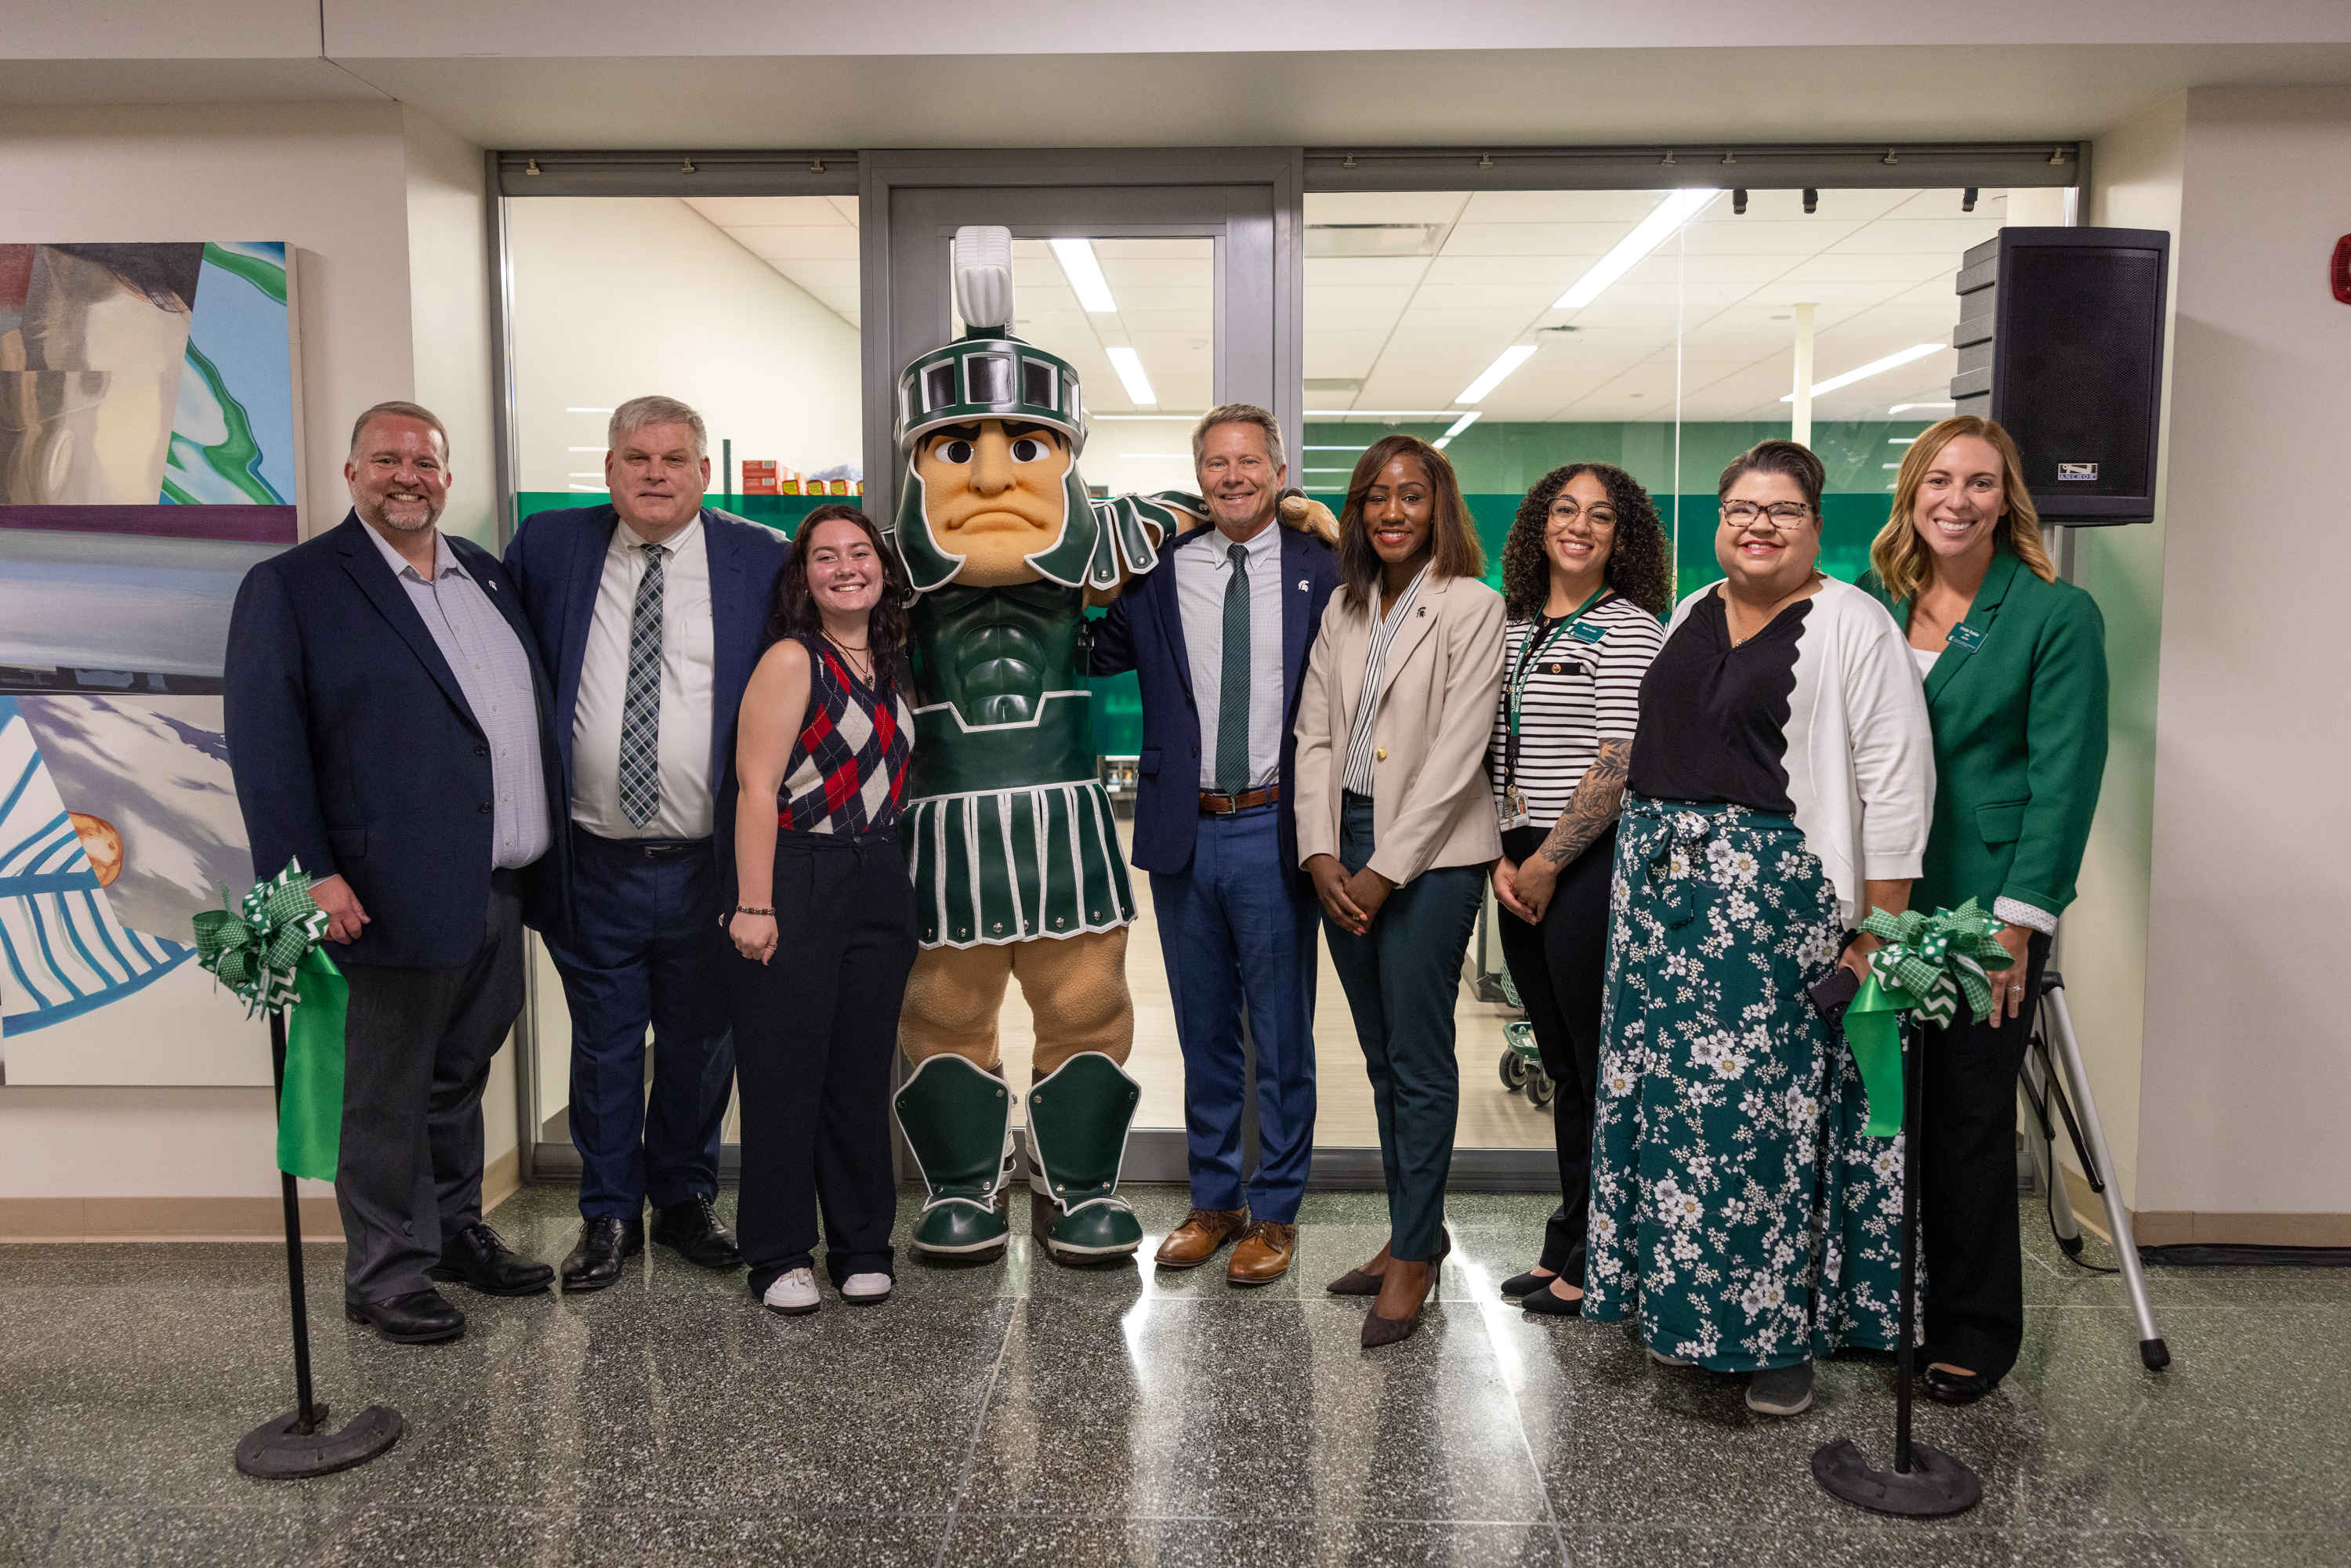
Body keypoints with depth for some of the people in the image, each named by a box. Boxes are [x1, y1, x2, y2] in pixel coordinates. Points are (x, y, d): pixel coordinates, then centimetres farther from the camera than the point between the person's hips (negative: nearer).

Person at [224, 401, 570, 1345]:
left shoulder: (486, 576, 14)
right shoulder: (291, 586, -5)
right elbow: (263, 742, -11)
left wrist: (546, 862, 13)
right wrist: (310, 875, -18)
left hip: (502, 888, 6)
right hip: (403, 897, -6)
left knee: (460, 1077, 20)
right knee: (389, 1095, 7)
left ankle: (454, 1231, 36)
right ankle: (386, 1274, 21)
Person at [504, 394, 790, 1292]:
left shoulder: (761, 561, -1)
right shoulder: (549, 547, 3)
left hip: (711, 865, 0)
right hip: (595, 863, 1)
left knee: (700, 1043, 13)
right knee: (603, 1046, 11)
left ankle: (684, 1200, 33)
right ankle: (609, 1216, 28)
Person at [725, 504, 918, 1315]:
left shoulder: (889, 668, 12)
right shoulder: (790, 661, -8)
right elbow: (757, 788, -14)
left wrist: (895, 878, 12)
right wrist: (754, 906, -19)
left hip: (880, 884, 6)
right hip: (797, 881, -6)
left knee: (863, 1072, 10)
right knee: (785, 1074, 2)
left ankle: (862, 1247, 22)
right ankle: (780, 1255, 15)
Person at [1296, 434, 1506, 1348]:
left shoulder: (1471, 608, -6)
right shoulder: (1343, 609, 12)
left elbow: (1455, 754, -12)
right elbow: (1314, 735, 8)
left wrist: (1383, 871, -15)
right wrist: (1321, 853, -4)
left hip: (1430, 854, -6)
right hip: (1344, 852, 6)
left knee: (1419, 1061, -1)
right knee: (1381, 1055, 13)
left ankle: (1415, 1256, 10)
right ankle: (1414, 1230, 26)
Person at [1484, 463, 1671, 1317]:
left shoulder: (1629, 629, -7)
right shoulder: (1512, 629, 14)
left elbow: (1618, 767, -14)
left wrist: (1547, 863, -12)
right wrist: (1501, 857, 3)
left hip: (1591, 867, -7)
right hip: (1522, 872, 7)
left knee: (1600, 1064, 1)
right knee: (1561, 1063, 15)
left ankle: (1594, 1262, 14)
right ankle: (1566, 1247, 26)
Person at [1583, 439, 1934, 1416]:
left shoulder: (1852, 625, -6)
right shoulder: (1691, 617, 15)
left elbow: (1894, 781, -11)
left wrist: (1881, 931, -15)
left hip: (1777, 903, -6)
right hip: (1663, 892, 7)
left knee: (1766, 1107, -3)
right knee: (1670, 1099, 10)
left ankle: (1779, 1330, 14)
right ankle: (1682, 1306, 26)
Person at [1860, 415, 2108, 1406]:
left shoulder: (2057, 617, -4)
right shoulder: (1871, 605, 9)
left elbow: (2064, 777, -7)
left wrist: (2020, 917, -13)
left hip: (1985, 910, -4)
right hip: (1873, 904, 4)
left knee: (1968, 1118, 3)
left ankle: (1974, 1332, 20)